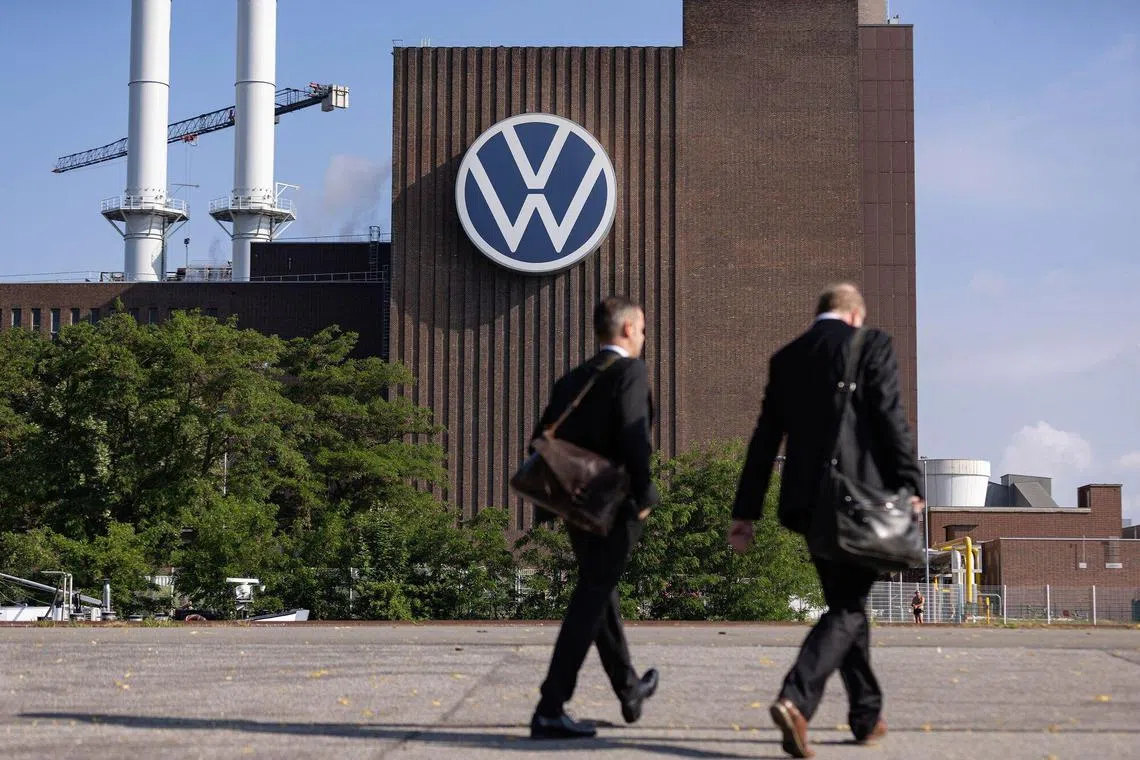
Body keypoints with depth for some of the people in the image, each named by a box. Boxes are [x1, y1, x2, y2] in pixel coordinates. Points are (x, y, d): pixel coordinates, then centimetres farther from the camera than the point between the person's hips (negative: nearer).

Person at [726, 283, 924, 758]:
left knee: (847, 602, 17)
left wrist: (745, 513, 12)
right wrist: (909, 487, -6)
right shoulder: (871, 344, -1)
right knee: (846, 607, -4)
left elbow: (765, 439, 12)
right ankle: (796, 699, -23)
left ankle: (867, 715, 23)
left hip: (806, 499, 6)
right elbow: (890, 420, -9)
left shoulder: (785, 358, 13)